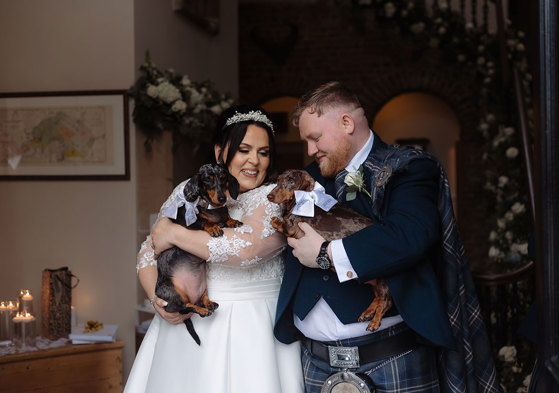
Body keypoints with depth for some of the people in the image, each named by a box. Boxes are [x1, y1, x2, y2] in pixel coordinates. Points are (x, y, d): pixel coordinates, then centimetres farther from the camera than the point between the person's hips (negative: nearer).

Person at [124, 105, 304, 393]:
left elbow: (247, 247, -24)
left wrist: (175, 234, -14)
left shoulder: (275, 197, -6)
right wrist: (157, 299, -10)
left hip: (250, 332, -4)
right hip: (184, 323, 4)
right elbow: (148, 253, 10)